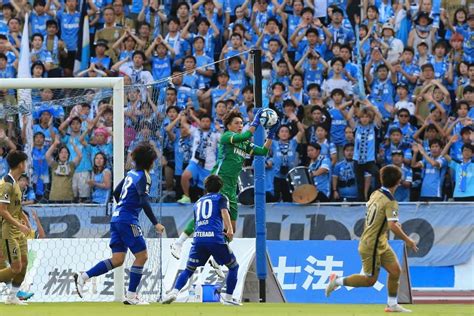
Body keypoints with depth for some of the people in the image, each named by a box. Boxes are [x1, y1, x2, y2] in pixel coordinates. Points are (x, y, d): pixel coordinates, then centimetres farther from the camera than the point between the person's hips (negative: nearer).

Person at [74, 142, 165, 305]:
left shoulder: (131, 173, 15)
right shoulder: (142, 177, -11)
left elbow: (116, 192, 26)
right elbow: (144, 201, -22)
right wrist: (155, 223, -22)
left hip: (117, 217, 9)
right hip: (128, 221, -9)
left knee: (117, 260, 6)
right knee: (142, 256, -1)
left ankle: (83, 276, -2)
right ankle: (131, 296, 0)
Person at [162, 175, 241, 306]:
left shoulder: (198, 202, 29)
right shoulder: (220, 198, 15)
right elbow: (224, 211, -5)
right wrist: (229, 229, -17)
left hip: (198, 238, 4)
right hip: (215, 238, -4)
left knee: (188, 270, 9)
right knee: (233, 266, 14)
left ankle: (174, 292, -15)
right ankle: (228, 298, 10)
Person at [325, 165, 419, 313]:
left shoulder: (376, 194, 2)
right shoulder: (390, 202, -24)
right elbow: (392, 226, -32)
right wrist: (407, 240, -20)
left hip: (380, 243, 9)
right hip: (371, 245, -9)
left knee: (395, 270, 5)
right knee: (370, 280, 1)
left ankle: (392, 304, 13)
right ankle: (337, 281, 13)